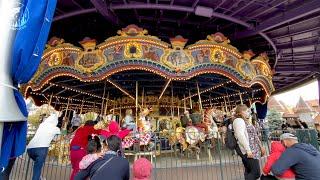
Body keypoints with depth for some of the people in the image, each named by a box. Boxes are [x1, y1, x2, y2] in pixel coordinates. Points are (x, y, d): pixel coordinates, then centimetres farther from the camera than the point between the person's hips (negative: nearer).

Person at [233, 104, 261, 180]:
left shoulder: (244, 121, 19)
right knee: (256, 173, -9)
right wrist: (248, 150, -25)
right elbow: (240, 136, -24)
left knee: (249, 172, 13)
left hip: (251, 150, 10)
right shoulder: (239, 120, -13)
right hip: (249, 151, -10)